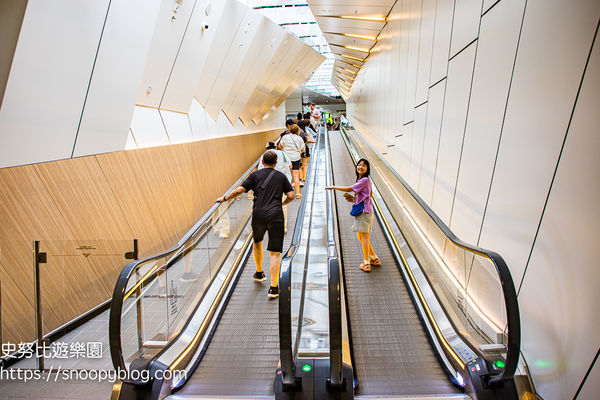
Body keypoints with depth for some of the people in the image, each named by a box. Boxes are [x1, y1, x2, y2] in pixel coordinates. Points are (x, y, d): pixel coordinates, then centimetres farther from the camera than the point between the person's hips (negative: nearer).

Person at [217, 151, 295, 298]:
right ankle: (273, 287, -6)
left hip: (259, 215, 1)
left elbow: (240, 190, -1)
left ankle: (259, 273, 40)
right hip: (276, 215, 0)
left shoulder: (256, 175, 8)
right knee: (275, 253, 1)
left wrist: (225, 198, 13)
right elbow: (291, 196, 5)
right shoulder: (281, 176, 11)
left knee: (257, 242, 29)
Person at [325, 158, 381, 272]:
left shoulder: (365, 180, -14)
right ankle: (374, 258, 27)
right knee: (360, 236, 16)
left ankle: (366, 263, 5)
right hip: (360, 211, 10)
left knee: (364, 236, -4)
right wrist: (352, 199, 2)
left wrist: (333, 187, -8)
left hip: (364, 211, -10)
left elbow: (349, 189, -15)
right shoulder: (359, 180, 16)